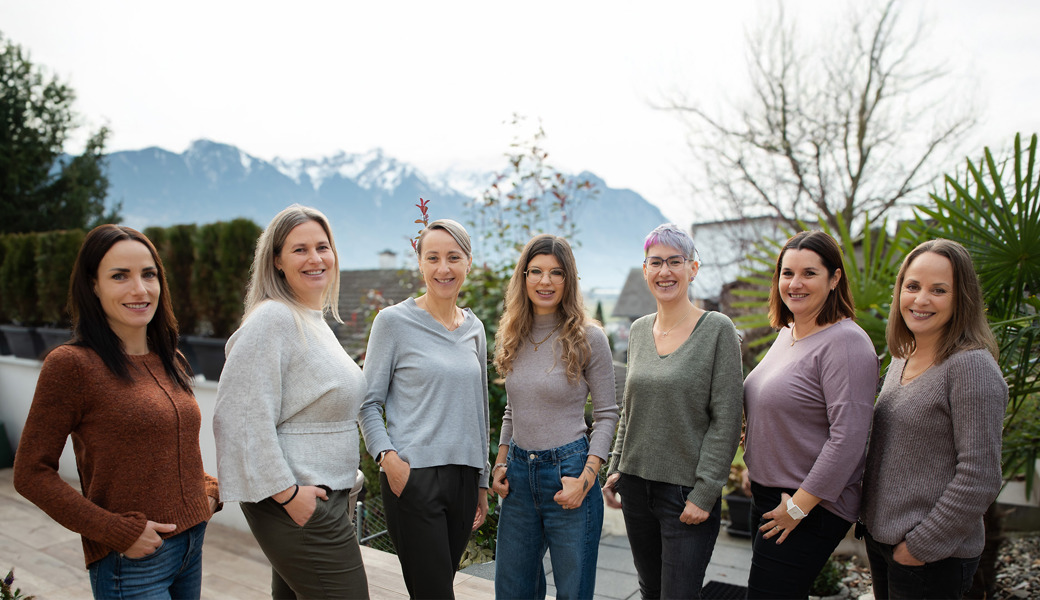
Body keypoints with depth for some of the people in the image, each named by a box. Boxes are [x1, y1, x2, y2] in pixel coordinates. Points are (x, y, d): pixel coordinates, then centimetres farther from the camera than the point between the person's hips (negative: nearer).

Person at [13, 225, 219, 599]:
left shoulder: (171, 362, 7)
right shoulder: (70, 364, -12)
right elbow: (31, 474, -11)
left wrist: (209, 490, 1)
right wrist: (119, 533, -16)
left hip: (193, 546, 6)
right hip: (130, 562, -6)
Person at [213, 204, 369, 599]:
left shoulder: (315, 320, 15)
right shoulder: (273, 319, -16)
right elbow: (244, 417, -22)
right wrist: (287, 492, -21)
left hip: (325, 494, 9)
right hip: (297, 504, -9)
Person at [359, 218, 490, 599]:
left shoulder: (474, 328, 11)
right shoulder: (394, 321, -4)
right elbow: (368, 402, -1)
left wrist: (482, 482, 17)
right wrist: (387, 456, -17)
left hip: (463, 478, 5)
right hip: (412, 478, -5)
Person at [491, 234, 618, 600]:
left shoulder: (588, 337, -9)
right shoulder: (512, 336, 6)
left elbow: (606, 414, -6)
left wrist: (586, 479, -15)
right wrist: (500, 463, 6)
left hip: (568, 472, -5)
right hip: (519, 473, 5)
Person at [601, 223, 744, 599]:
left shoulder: (717, 329, -9)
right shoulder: (639, 330, 7)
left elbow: (726, 420, -11)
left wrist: (705, 492, -14)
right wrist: (616, 469, 10)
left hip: (687, 493, -5)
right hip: (636, 486, 5)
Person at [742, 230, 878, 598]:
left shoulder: (846, 342, -19)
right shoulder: (788, 333, 9)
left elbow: (849, 436, -24)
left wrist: (799, 505, -20)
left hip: (810, 511, -8)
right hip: (767, 497, 8)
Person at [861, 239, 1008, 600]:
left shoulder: (971, 366, -18)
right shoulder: (902, 359, 6)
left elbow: (979, 479, -20)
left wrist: (921, 545, -16)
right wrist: (871, 521, 10)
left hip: (932, 557, -7)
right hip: (880, 538, 7)